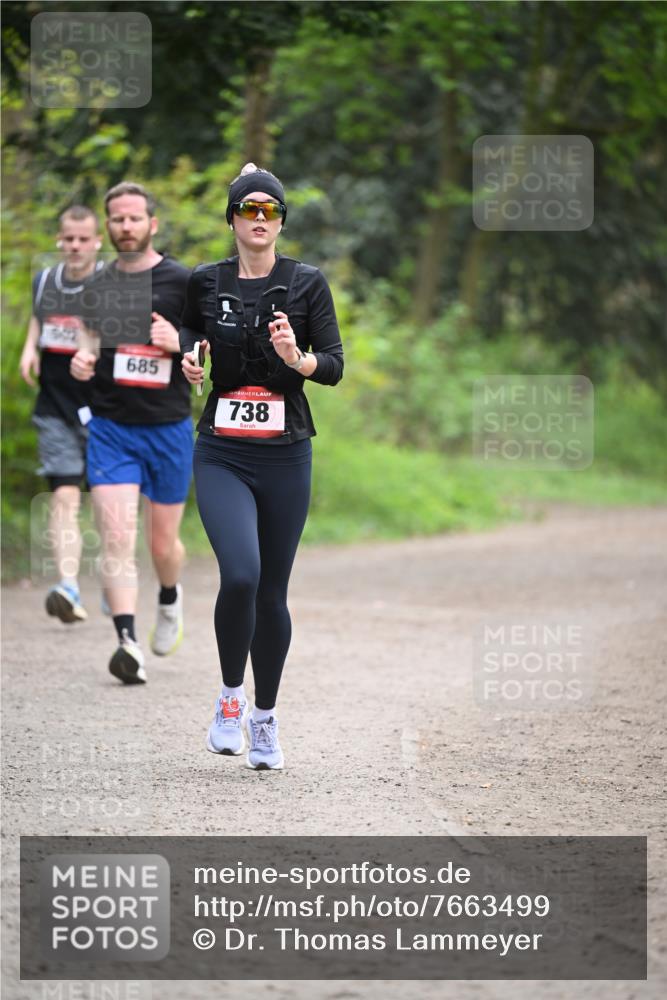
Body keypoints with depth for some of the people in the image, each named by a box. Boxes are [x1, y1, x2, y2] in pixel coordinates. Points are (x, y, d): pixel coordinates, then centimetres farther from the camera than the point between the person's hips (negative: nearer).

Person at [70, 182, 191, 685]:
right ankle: (128, 641, -19)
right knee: (117, 538, -14)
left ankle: (170, 600, 43)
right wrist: (82, 360, -1)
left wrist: (179, 342, -21)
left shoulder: (182, 282, -4)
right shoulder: (97, 285, 8)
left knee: (163, 543, 10)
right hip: (109, 428, 2)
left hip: (168, 428, -2)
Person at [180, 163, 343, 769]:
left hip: (286, 457, 0)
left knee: (272, 592, 6)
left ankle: (265, 719, 23)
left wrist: (297, 357, -22)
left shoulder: (307, 283, 1)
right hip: (222, 456, 0)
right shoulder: (205, 282, 4)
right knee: (239, 575, -21)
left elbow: (335, 366, -2)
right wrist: (190, 360, -1)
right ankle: (230, 697, 0)